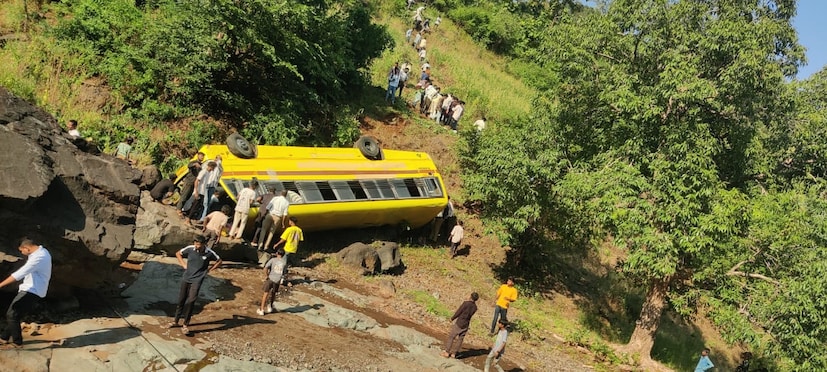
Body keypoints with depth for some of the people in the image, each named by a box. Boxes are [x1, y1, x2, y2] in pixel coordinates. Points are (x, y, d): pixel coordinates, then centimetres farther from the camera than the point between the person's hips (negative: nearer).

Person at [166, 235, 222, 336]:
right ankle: (176, 321, 28)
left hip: (197, 280, -3)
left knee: (190, 302, -11)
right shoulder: (190, 249, -7)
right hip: (186, 278, 3)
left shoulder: (209, 253, -11)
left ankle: (185, 325, -3)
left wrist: (209, 269, 0)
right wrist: (183, 264, 3)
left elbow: (219, 261, 7)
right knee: (181, 300, 11)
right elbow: (178, 253, 12)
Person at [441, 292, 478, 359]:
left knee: (451, 337, 6)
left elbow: (458, 312, -11)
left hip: (459, 323, -5)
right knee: (460, 339, 12)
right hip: (466, 325, 5)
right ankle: (453, 353, 16)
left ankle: (447, 352, 9)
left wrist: (452, 318, 2)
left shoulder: (466, 303, -18)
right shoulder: (475, 307, -1)